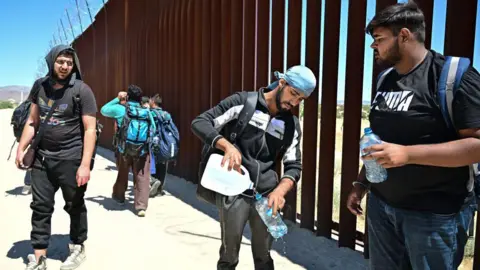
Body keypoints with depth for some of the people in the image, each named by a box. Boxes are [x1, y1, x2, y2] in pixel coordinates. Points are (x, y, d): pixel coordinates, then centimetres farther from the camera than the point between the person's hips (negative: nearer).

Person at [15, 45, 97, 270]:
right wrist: (21, 148, 7)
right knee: (40, 206, 7)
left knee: (74, 206, 9)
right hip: (42, 157, 5)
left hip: (70, 158, -4)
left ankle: (77, 248, 29)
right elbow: (32, 121, 15)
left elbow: (90, 129, -13)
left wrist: (85, 164, -19)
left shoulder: (81, 90, -9)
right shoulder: (39, 86, 7)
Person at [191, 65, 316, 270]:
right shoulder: (241, 102, -7)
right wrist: (227, 145, -27)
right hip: (235, 193, -4)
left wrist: (280, 191, -14)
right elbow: (199, 123, -10)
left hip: (267, 196, 4)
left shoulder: (292, 126, 7)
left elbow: (294, 166, 6)